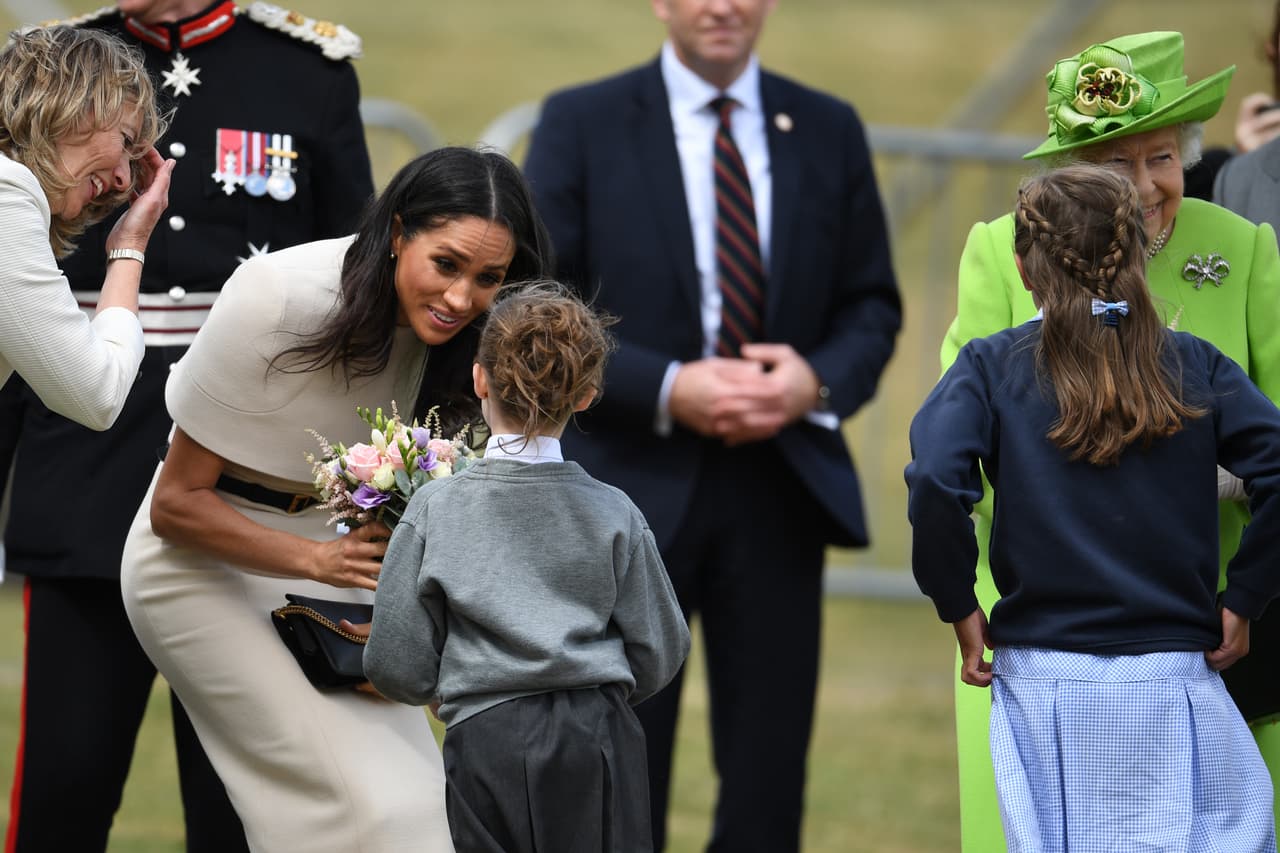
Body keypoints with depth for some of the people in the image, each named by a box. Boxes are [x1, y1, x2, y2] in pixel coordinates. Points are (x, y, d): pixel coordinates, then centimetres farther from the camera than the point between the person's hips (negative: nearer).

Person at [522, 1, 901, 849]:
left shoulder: (829, 131, 9)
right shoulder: (582, 125, 0)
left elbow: (873, 305, 11)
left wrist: (818, 381, -11)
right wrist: (666, 390, -18)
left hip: (781, 485, 3)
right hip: (631, 487, -2)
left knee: (770, 770, 3)